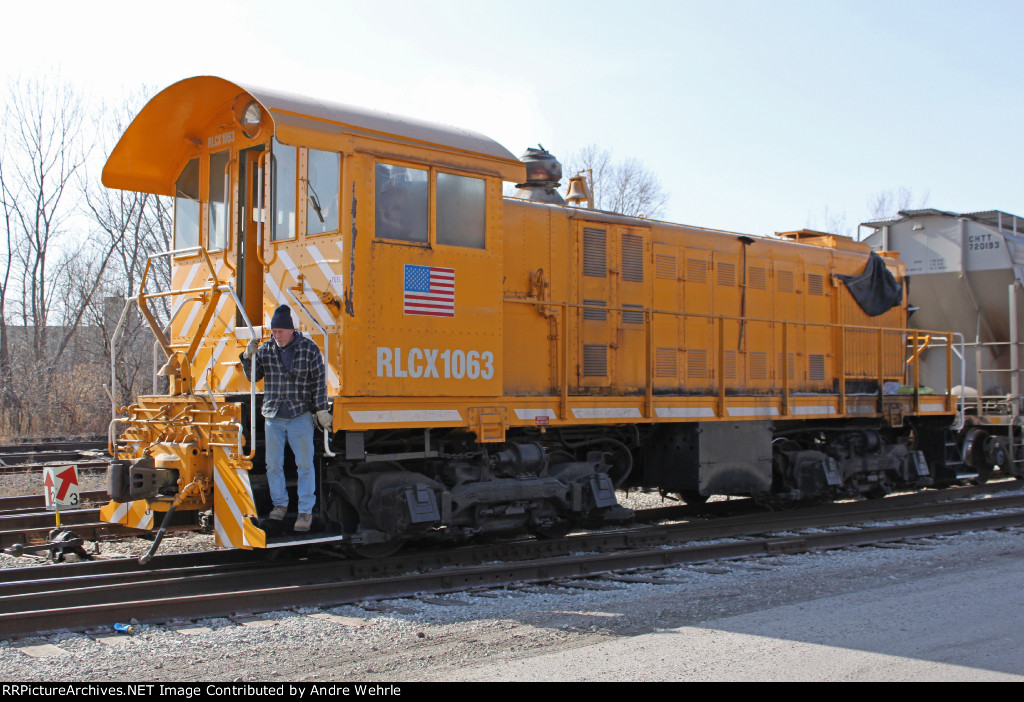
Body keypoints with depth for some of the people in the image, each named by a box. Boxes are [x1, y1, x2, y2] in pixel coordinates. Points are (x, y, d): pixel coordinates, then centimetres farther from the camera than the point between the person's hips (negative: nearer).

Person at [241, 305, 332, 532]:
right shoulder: (266, 350, 5)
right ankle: (280, 503, 25)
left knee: (305, 465, -2)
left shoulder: (309, 348, -3)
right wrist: (248, 356, -7)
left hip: (300, 415, -3)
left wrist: (322, 411, -4)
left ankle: (306, 511, 6)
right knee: (273, 464, 8)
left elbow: (319, 381, -1)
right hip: (273, 416, 3)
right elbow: (254, 377, 11)